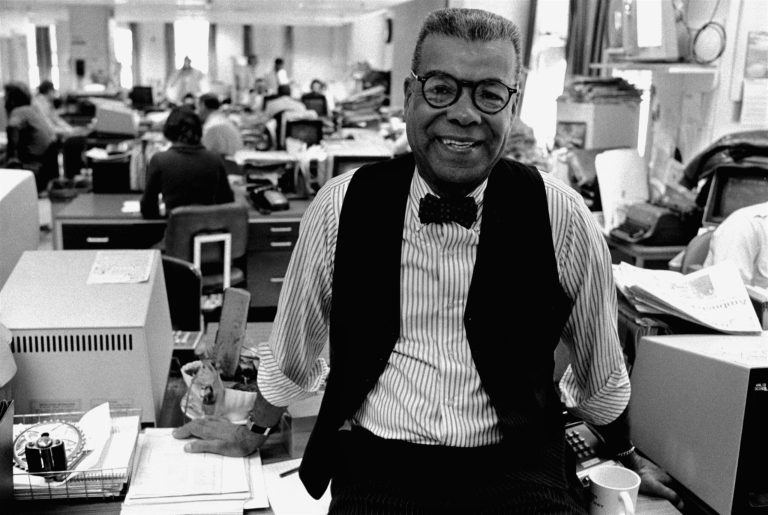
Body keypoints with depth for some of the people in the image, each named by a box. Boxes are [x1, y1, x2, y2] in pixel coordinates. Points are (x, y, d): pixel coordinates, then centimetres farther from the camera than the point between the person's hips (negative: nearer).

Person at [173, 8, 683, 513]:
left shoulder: (560, 216, -6)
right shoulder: (342, 205, -5)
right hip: (377, 461, 0)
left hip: (516, 462, 1)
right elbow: (292, 350, 12)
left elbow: (599, 369, 11)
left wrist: (626, 456, 26)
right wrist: (254, 433, 26)